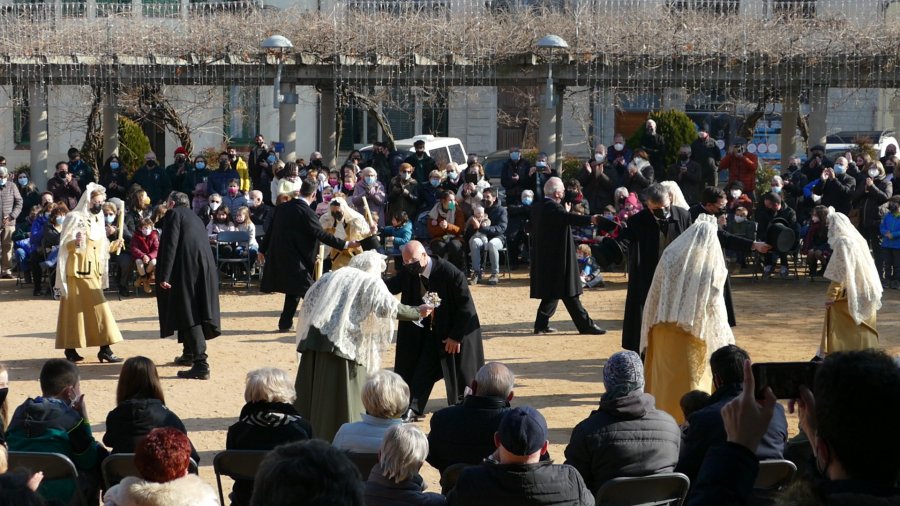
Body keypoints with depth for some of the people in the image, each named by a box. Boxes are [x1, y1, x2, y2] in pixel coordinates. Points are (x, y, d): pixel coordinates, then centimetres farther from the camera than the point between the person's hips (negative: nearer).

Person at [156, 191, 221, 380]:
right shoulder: (195, 217, 25)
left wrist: (164, 276, -16)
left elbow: (170, 245, -12)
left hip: (186, 269, -8)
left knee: (189, 315, -10)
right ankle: (189, 354, 37)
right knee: (194, 313, 23)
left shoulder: (174, 214, 0)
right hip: (205, 268, 8)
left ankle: (200, 364, -18)